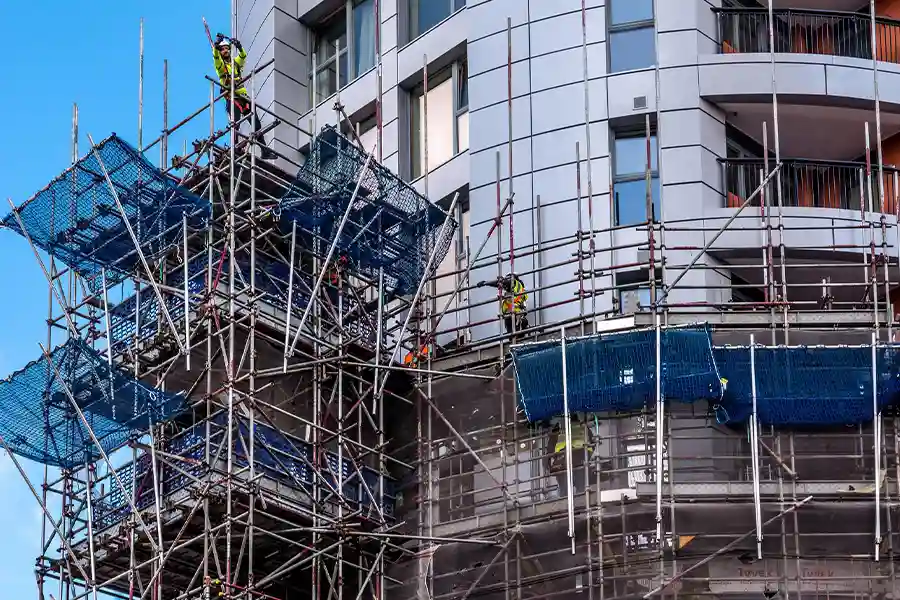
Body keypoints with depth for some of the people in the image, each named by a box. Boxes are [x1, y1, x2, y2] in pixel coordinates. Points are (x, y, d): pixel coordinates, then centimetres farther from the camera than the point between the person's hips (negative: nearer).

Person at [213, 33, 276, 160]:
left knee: (257, 124, 0)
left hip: (243, 96, 4)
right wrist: (216, 44, -32)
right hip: (232, 97, -4)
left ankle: (265, 151, 0)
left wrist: (239, 47, -22)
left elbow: (243, 56, -2)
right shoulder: (220, 64, 7)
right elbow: (216, 57, -15)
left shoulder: (236, 62, 18)